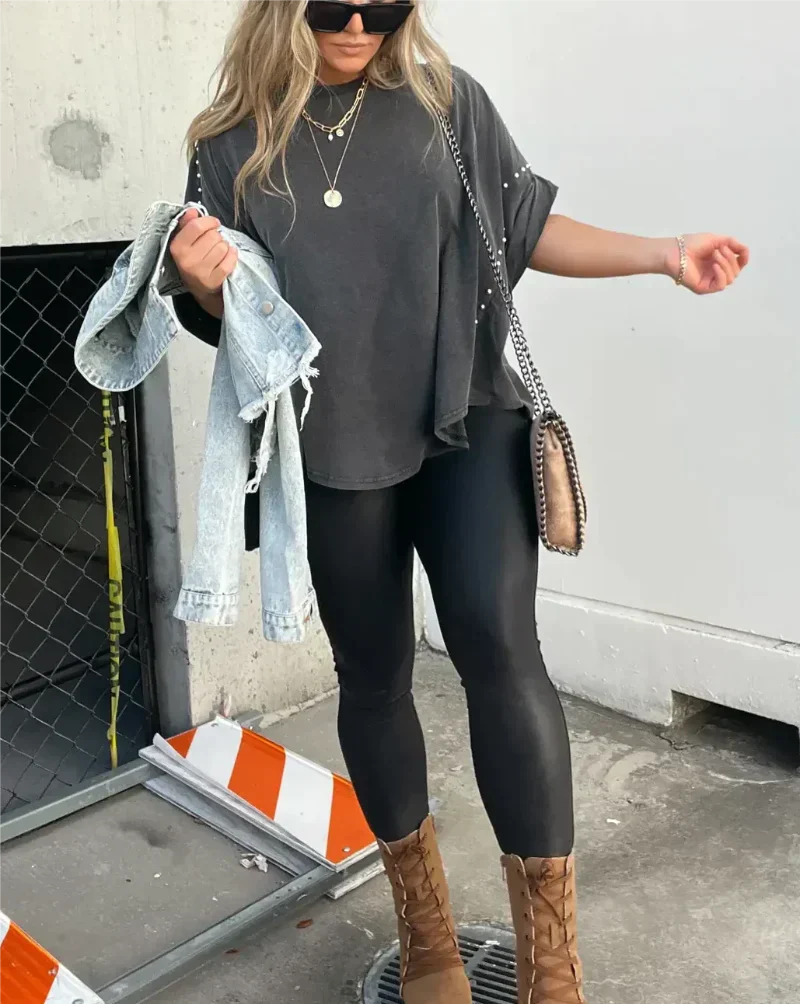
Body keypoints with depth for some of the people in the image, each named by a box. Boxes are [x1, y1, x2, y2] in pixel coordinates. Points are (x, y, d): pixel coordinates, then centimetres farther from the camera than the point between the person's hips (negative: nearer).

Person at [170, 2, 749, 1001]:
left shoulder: (447, 101, 3)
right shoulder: (235, 140, 2)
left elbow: (526, 226, 9)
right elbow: (223, 316, 5)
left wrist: (666, 254, 1)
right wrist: (205, 284, -18)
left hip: (467, 423, 0)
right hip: (335, 451, 1)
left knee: (498, 645, -18)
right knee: (372, 676, 9)